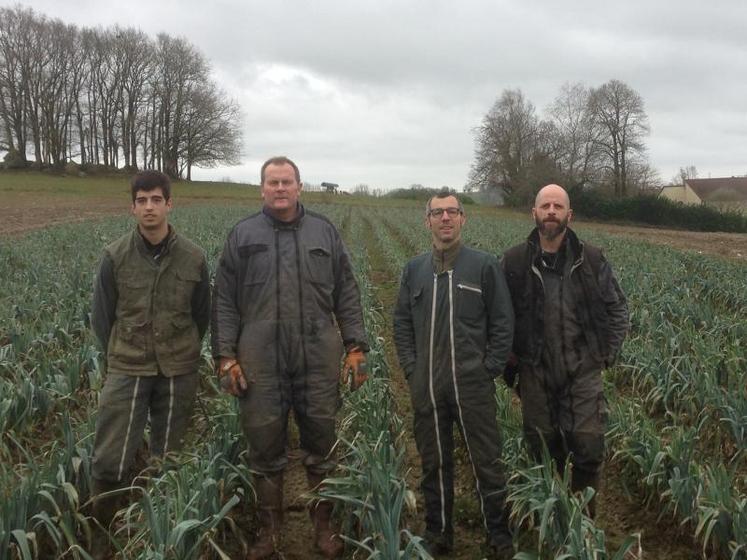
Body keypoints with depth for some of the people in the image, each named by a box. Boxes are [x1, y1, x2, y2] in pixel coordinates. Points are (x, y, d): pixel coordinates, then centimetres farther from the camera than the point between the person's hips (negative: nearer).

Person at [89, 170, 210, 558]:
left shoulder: (193, 257, -4)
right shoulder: (115, 256, -6)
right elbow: (101, 316, 5)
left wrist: (182, 355, 11)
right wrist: (122, 358, 8)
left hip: (179, 372, 1)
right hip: (127, 370, -1)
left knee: (168, 458, 11)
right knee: (111, 460, -2)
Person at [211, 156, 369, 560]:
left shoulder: (324, 232, 8)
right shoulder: (242, 235, 5)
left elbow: (346, 295, 9)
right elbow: (224, 301, 4)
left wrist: (356, 346, 1)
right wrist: (225, 356, -3)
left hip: (318, 360, 1)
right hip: (260, 362, 0)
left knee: (321, 446, 11)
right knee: (265, 448, 9)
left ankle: (324, 523, 29)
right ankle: (269, 527, 28)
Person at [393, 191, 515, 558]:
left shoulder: (485, 266, -1)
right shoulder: (414, 270, 8)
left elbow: (502, 324, 0)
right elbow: (402, 324, 11)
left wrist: (489, 370, -6)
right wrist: (411, 370, 2)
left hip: (473, 386, -3)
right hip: (427, 388, 3)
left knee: (487, 462, 5)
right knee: (434, 463, 13)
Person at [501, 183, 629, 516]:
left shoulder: (591, 260, -3)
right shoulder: (514, 262, -4)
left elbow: (618, 311, 8)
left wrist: (607, 354, 3)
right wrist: (509, 357, 3)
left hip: (583, 373, 0)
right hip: (536, 374, 0)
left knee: (589, 450, -2)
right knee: (543, 453, 11)